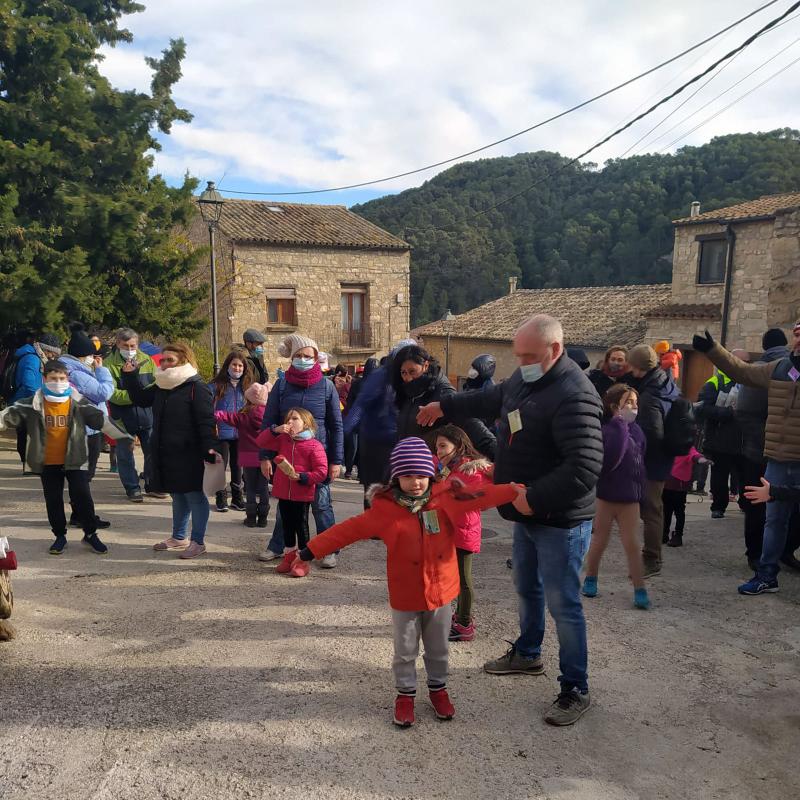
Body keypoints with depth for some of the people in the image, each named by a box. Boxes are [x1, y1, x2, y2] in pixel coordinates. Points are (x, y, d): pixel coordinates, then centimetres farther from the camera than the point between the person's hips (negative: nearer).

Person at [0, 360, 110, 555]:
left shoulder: (79, 403, -5)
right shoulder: (33, 403, -4)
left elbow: (100, 420, -2)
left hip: (74, 460, -1)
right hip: (48, 462, 2)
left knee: (82, 497, -1)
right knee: (53, 500, 11)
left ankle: (90, 534, 15)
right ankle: (60, 536, 27)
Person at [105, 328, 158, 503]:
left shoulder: (146, 360, 2)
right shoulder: (110, 364, -9)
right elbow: (111, 393, -17)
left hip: (147, 416, 3)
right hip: (124, 419, -3)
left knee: (153, 452, 10)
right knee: (125, 456, 8)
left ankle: (152, 485, 26)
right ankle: (132, 488, 22)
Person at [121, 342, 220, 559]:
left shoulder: (196, 387, -13)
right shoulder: (161, 387, 12)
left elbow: (206, 421, -18)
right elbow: (140, 399, 24)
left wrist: (211, 447, -27)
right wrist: (130, 376, 12)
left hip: (188, 455, -8)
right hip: (165, 453, 8)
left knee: (195, 496, 2)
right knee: (177, 496, 20)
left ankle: (198, 542, 12)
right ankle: (178, 537, 33)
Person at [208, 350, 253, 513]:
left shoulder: (246, 386, 6)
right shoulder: (216, 384, -5)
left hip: (240, 433, 3)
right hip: (222, 432, -3)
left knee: (237, 466, 13)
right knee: (221, 465, 6)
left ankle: (237, 498, 25)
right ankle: (221, 498, 18)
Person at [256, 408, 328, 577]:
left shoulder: (314, 446, -11)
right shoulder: (282, 440, 8)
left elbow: (321, 472, -14)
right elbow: (261, 442, 8)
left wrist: (301, 477, -22)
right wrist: (275, 430, -6)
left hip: (302, 495, -6)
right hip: (283, 493, 6)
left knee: (301, 526, 3)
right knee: (287, 526, 16)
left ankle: (303, 560, 14)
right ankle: (289, 557, 30)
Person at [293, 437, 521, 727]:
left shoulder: (444, 497, -9)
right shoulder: (386, 507, -13)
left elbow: (479, 497, -15)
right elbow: (350, 529, -12)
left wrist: (515, 490, -26)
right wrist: (311, 551, -13)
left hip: (440, 591, 1)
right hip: (405, 596, -1)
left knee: (438, 648, 19)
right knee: (405, 651, 15)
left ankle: (438, 687, 41)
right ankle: (405, 693, 36)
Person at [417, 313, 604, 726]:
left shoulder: (574, 396, -27)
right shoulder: (524, 379, 3)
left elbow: (585, 468, -33)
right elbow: (491, 399, 25)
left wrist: (533, 498, -27)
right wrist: (445, 406, 31)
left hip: (560, 521, -9)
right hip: (527, 513, 9)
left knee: (562, 603, 1)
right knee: (526, 589, 24)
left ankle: (575, 690, 18)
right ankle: (527, 654, 46)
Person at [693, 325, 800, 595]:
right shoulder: (778, 369, 7)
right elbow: (741, 370, 16)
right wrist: (712, 349, 13)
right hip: (778, 460, 4)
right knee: (774, 520, 15)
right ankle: (766, 575, 26)